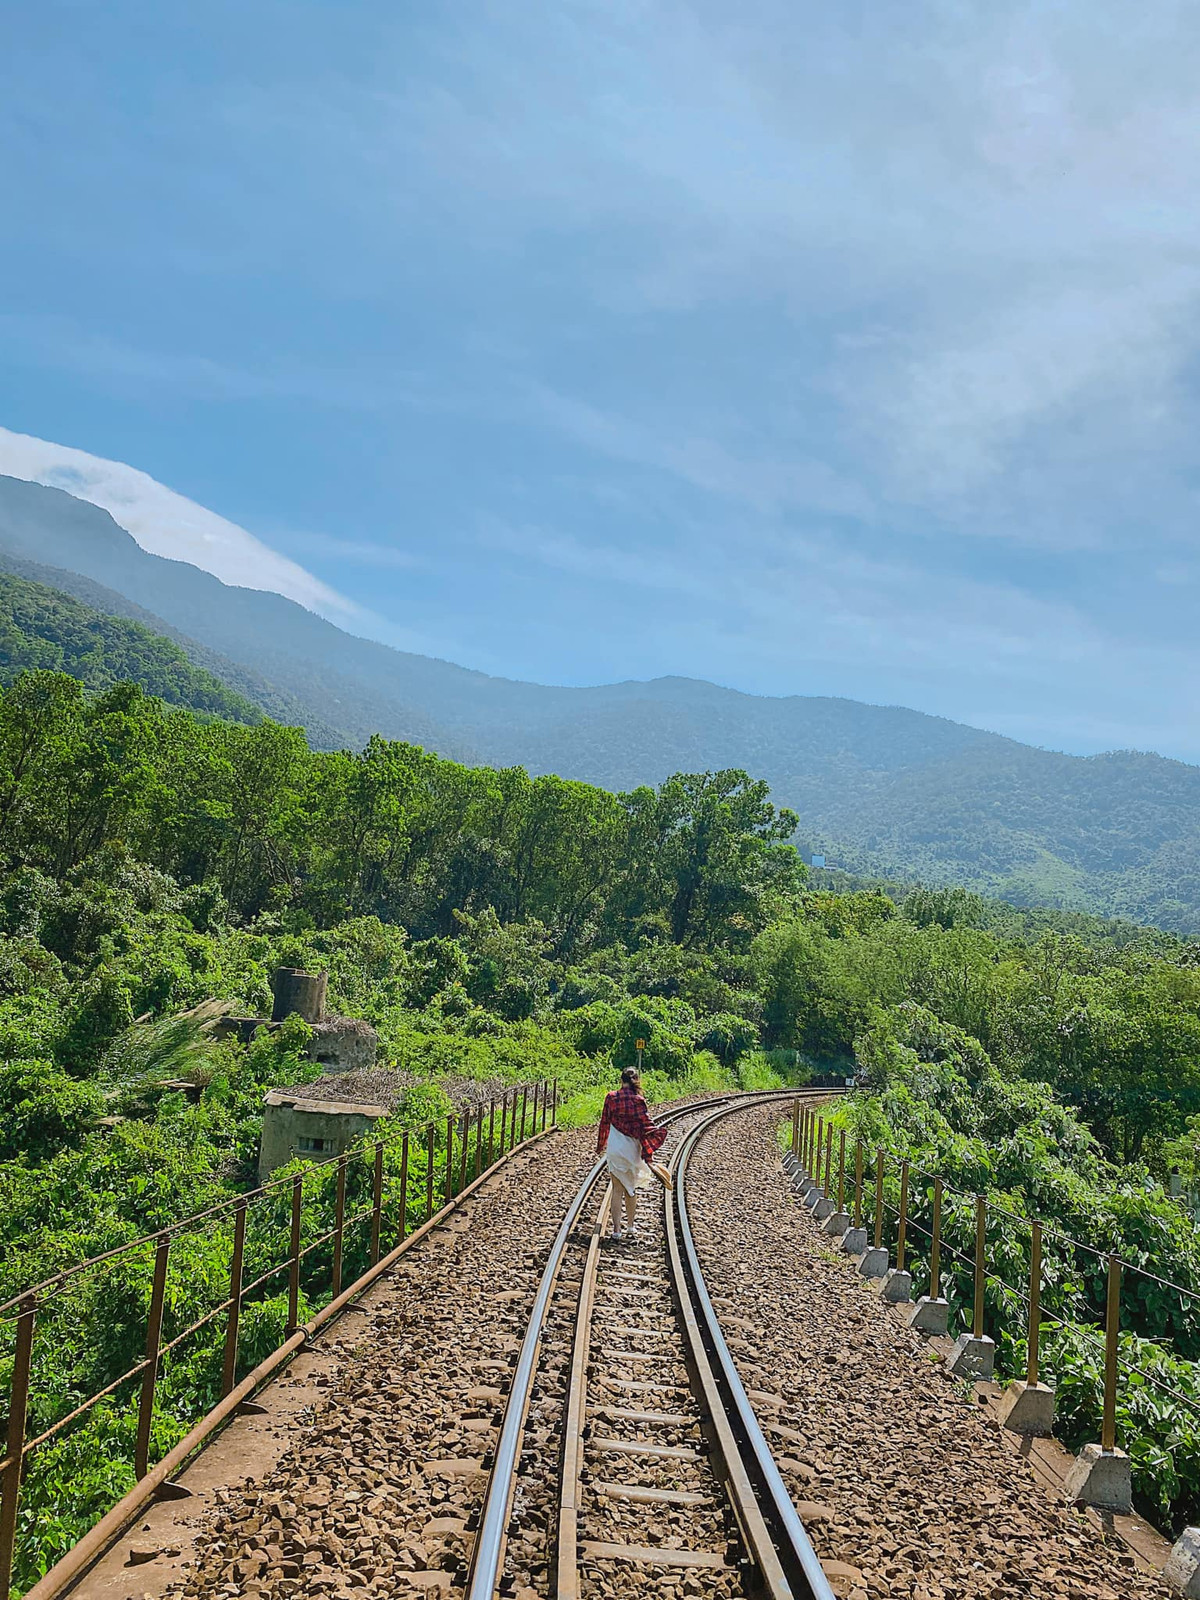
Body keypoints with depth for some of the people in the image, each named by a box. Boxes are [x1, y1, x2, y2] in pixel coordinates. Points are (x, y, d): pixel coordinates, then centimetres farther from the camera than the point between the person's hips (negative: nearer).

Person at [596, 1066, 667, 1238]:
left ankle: (616, 1228, -2)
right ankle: (630, 1225, 30)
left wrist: (601, 1145, 20)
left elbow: (604, 1123, 6)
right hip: (632, 1148, -1)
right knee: (631, 1188, 17)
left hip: (614, 1148, 1)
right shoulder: (638, 1100, -10)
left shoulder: (611, 1097, -3)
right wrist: (648, 1152, -3)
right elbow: (646, 1126, -10)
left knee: (617, 1188, 5)